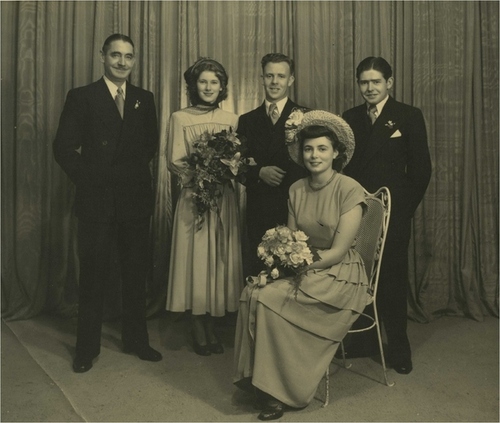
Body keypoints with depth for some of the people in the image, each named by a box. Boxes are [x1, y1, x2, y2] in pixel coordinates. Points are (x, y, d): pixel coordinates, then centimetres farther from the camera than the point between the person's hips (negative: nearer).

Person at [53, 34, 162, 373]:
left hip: (137, 199, 3)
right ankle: (87, 348, 20)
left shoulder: (145, 99, 10)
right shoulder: (81, 97, 0)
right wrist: (87, 179, -6)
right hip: (97, 200, -3)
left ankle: (136, 340, 26)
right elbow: (64, 147, -3)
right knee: (93, 276, 6)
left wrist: (135, 172, 2)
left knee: (137, 274, 11)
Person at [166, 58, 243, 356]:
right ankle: (199, 329, 14)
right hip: (194, 197, -2)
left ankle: (212, 327, 19)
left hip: (225, 199, 3)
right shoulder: (180, 118, 2)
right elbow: (174, 161, -4)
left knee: (221, 259, 5)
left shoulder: (232, 120, 9)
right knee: (195, 260, 0)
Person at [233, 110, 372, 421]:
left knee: (270, 298, -26)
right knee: (253, 291, -23)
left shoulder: (350, 190, -12)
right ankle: (259, 377, -10)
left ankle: (281, 390, -9)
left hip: (340, 276, -5)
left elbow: (337, 251, -15)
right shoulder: (297, 190, 6)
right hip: (305, 271, 6)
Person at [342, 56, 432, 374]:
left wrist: (406, 207, -5)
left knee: (393, 279, 6)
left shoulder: (409, 116, 0)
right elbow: (342, 163, 8)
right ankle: (364, 338, 25)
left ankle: (398, 346, 21)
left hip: (392, 214, -3)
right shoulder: (350, 118, 10)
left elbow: (421, 168, -2)